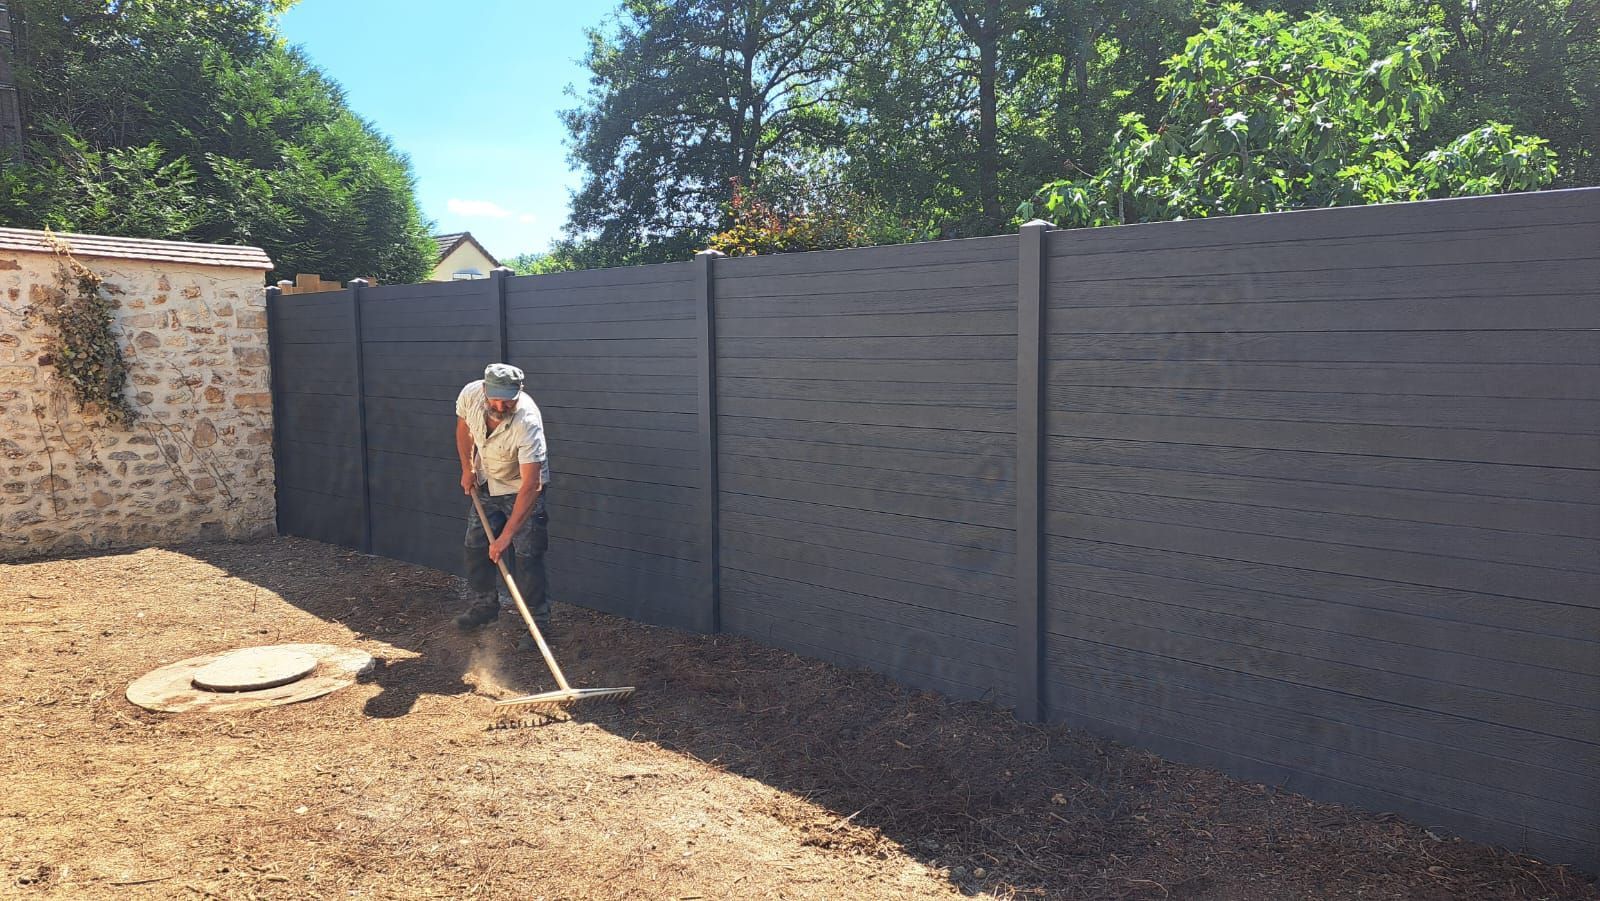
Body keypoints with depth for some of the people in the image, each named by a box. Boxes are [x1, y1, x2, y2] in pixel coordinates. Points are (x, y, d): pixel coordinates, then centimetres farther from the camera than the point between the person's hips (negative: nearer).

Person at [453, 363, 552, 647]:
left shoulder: (527, 423, -40)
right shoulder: (470, 394, -24)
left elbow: (530, 486, -41)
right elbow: (463, 427, 3)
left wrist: (506, 536, -43)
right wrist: (467, 468, 4)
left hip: (522, 488, -6)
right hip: (486, 482, 6)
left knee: (527, 556, -10)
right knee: (476, 546, 13)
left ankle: (539, 622, 1)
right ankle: (484, 605, 32)